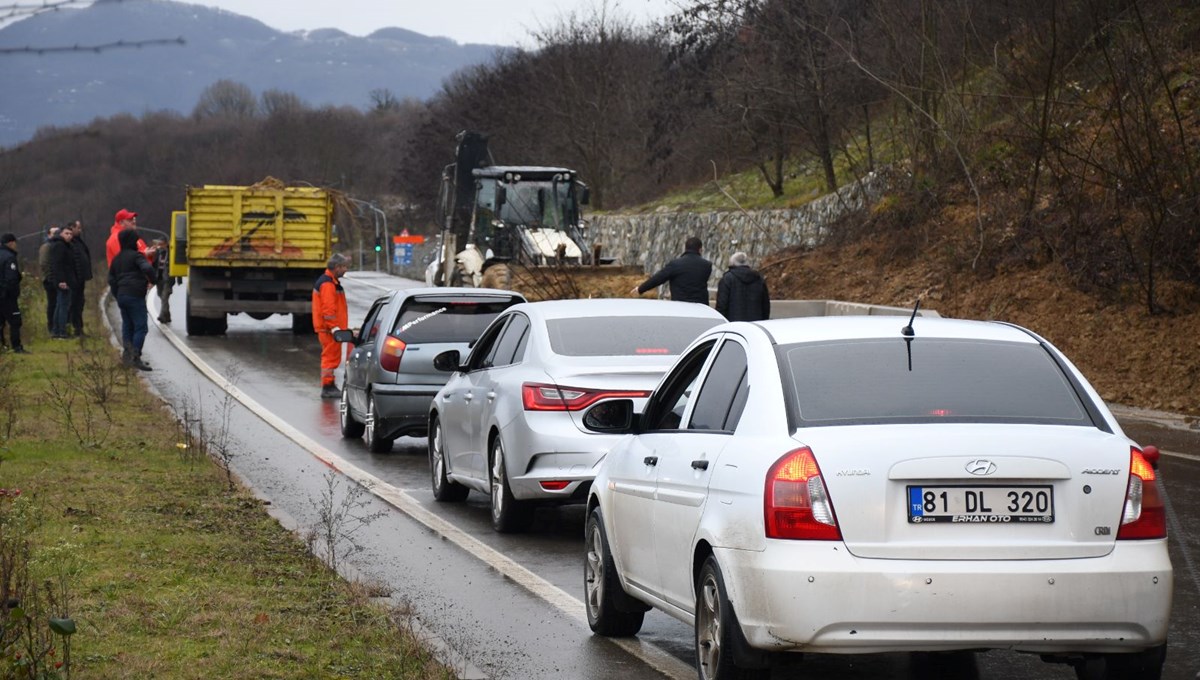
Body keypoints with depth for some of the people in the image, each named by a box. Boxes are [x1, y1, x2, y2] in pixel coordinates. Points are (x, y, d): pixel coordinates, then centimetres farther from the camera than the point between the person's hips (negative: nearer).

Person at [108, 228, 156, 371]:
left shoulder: (117, 258, 17)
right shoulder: (135, 256, -7)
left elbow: (111, 279, 19)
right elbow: (147, 268, -24)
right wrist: (152, 280, -5)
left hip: (121, 295, 8)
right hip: (135, 295, -8)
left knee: (127, 326, 16)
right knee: (141, 327, -8)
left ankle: (128, 354, 16)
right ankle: (135, 357, -17)